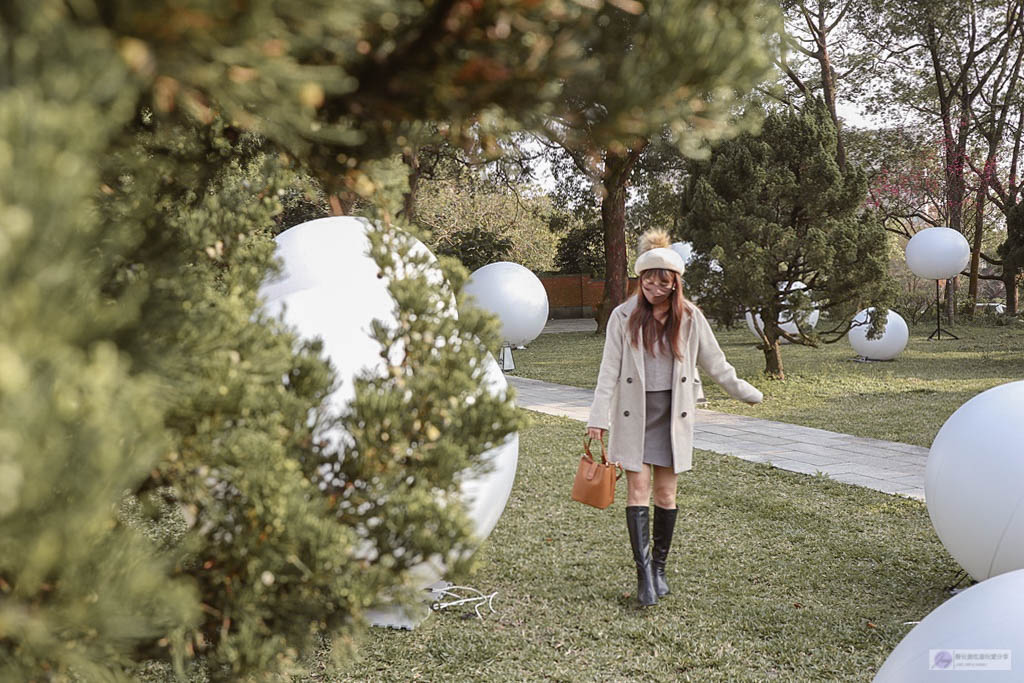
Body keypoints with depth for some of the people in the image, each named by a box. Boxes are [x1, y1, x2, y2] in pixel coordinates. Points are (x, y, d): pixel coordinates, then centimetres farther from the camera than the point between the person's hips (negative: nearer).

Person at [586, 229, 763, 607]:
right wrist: (598, 417, -8)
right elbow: (609, 370, -3)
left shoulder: (690, 317, 1)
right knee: (637, 490, -5)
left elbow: (714, 363, 12)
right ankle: (644, 573, -4)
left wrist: (747, 392, 16)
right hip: (634, 413, -1)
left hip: (672, 414, 1)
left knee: (666, 493, 5)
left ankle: (659, 567, 19)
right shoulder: (624, 316, -3)